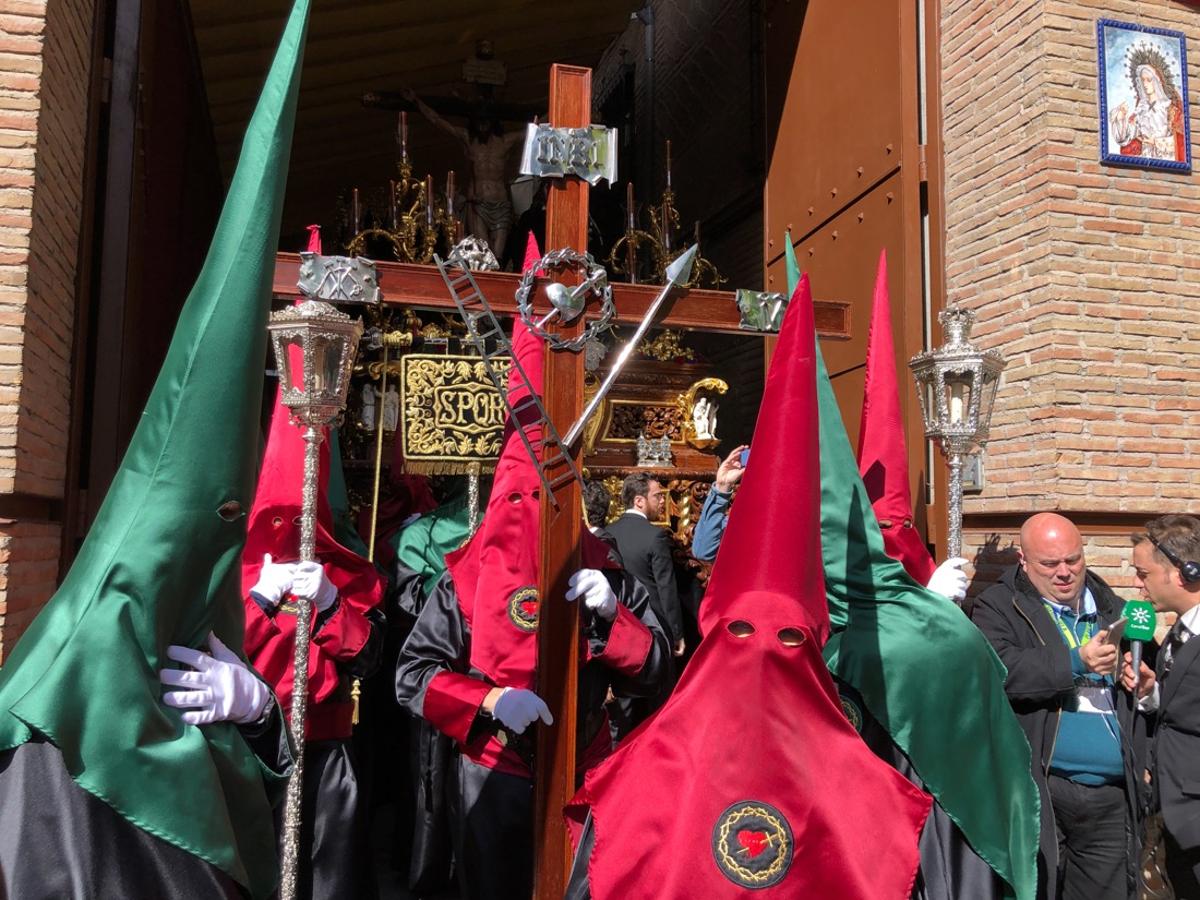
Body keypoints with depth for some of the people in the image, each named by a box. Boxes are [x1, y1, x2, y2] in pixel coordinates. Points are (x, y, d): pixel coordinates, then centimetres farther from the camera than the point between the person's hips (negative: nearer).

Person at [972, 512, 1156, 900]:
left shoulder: (1113, 610, 17)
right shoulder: (998, 608, -1)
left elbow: (1148, 684, 25)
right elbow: (997, 672, -19)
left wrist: (1147, 691, 2)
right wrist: (1076, 661, -25)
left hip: (1111, 794, 5)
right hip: (1038, 790, -5)